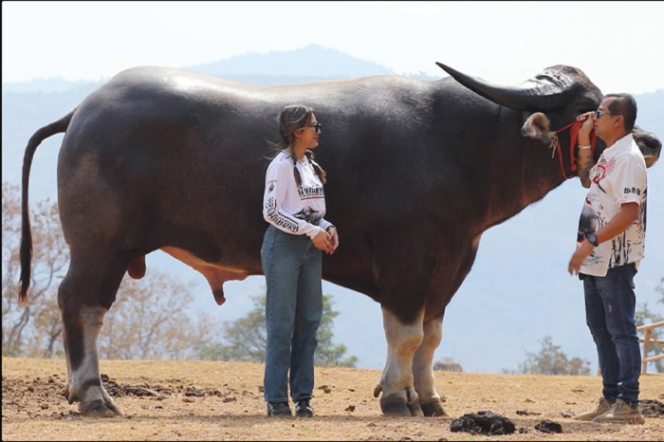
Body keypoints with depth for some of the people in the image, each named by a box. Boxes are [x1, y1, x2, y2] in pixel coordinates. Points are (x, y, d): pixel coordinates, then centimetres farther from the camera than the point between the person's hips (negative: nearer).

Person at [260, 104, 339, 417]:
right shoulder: (282, 165, -10)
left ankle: (302, 397, 12)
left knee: (309, 321, 7)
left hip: (311, 247, 8)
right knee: (281, 323, -5)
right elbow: (271, 212, -15)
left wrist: (327, 228, 2)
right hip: (284, 244, -8)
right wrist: (310, 230, -17)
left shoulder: (311, 166, 14)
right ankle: (276, 399, -1)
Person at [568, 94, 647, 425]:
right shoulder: (609, 155, 15)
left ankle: (629, 406, -7)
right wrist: (583, 141, 20)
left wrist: (590, 242, -24)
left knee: (621, 329, -8)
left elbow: (629, 212, -22)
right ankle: (610, 400, 21)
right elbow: (587, 180, 33)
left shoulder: (629, 158, -15)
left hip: (616, 259, -10)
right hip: (596, 260, 10)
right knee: (600, 329, 14)